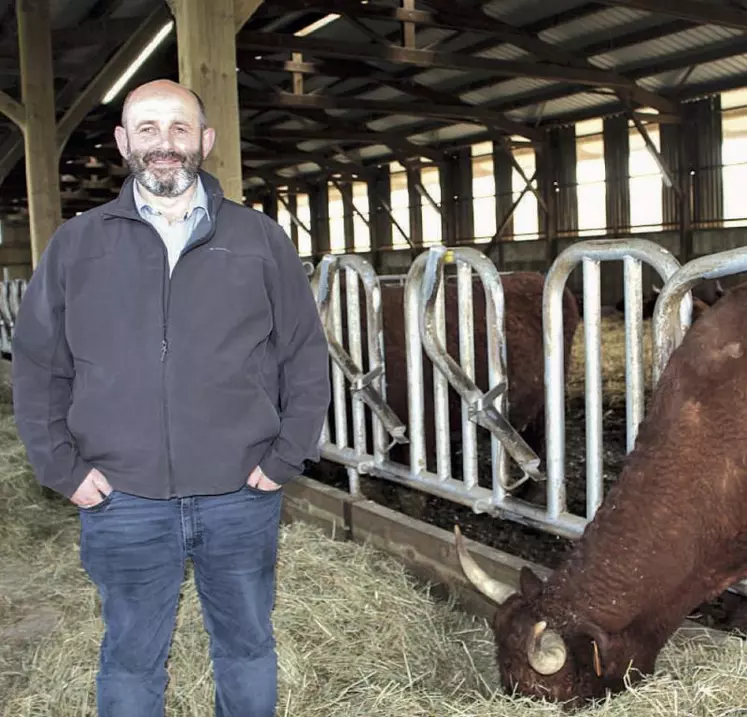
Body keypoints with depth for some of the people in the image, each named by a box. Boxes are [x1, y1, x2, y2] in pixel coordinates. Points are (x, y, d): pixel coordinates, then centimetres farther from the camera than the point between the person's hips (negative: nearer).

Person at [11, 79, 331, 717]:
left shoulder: (260, 240, 3)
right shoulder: (75, 245, 4)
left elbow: (305, 355, 4)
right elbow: (39, 366, 7)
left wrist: (286, 457, -3)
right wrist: (63, 468, -1)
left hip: (241, 497, 0)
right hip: (122, 502, 0)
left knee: (248, 647, 16)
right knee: (131, 661, 15)